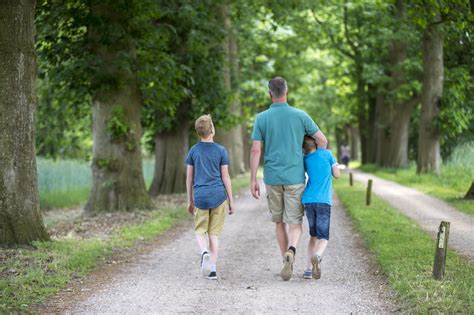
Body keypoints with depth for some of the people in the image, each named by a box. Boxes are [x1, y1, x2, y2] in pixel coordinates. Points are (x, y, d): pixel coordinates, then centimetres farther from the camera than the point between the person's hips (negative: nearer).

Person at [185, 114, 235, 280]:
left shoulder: (193, 151, 4)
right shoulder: (221, 151, -1)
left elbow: (189, 178, 7)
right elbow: (225, 177, -1)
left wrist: (190, 201, 16)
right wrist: (231, 200, 5)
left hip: (200, 196, 1)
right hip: (218, 195, -1)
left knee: (200, 230, 12)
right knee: (214, 233, 7)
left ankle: (205, 252, -18)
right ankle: (212, 268, 2)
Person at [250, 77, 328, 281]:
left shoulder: (261, 118, -2)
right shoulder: (300, 116, -2)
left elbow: (255, 151, -5)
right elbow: (322, 140, 2)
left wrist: (253, 180, 0)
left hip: (272, 178, 1)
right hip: (295, 178, -1)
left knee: (279, 222, 17)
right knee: (294, 223, 1)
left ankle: (287, 262, 19)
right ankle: (290, 252, -28)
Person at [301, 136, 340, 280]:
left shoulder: (305, 159, 10)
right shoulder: (327, 153, 2)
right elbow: (337, 174, 9)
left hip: (308, 201, 3)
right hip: (323, 201, -3)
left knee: (314, 235, 19)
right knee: (323, 237, 0)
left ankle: (308, 268, 6)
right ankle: (317, 256, -33)